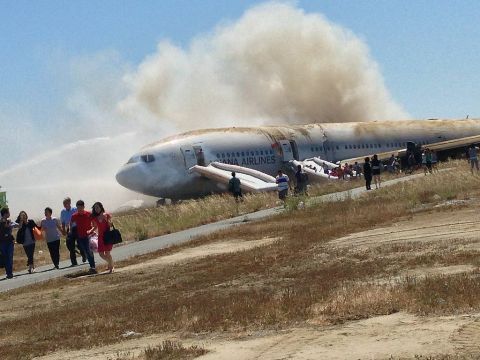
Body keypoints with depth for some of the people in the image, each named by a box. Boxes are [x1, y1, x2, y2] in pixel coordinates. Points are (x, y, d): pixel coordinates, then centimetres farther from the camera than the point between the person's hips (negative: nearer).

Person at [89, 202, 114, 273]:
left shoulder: (106, 215, -5)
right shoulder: (95, 218, 6)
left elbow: (110, 225, -5)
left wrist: (106, 219, -21)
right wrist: (90, 231, 0)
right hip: (101, 236, 5)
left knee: (107, 253, -10)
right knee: (101, 254, 3)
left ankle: (111, 267, 6)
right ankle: (110, 263, 29)